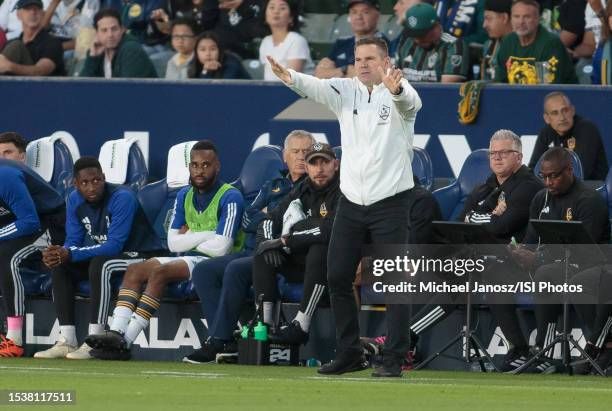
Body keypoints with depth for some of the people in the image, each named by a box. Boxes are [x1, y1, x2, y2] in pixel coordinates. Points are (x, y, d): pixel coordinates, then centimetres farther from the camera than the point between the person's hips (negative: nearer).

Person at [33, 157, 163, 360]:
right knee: (59, 265, -11)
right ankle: (67, 341, -14)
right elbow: (73, 242, 0)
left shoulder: (122, 198, -24)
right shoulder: (75, 200, -2)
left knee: (100, 264, -35)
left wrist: (71, 255, -35)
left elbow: (114, 246, -30)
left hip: (141, 255, -7)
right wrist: (58, 253, -25)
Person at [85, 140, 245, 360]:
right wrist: (207, 235, -5)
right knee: (135, 270, -12)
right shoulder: (184, 196, 16)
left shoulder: (230, 198, -7)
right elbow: (173, 242, 8)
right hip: (188, 260, 8)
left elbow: (220, 248, -16)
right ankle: (116, 333, -30)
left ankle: (125, 342, -36)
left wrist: (190, 237, -1)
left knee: (159, 272, -28)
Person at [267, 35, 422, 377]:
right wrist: (292, 79, -37)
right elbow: (317, 87, -14)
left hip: (390, 202, -5)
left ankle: (394, 358, -2)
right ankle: (350, 354, 16)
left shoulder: (397, 93, -7)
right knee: (337, 277, 5)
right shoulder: (346, 90, 5)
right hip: (351, 200, 5)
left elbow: (410, 102, -30)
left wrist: (396, 90, -55)